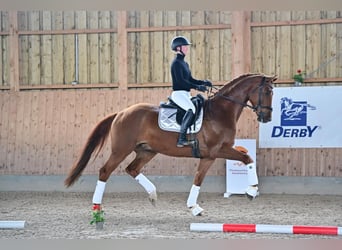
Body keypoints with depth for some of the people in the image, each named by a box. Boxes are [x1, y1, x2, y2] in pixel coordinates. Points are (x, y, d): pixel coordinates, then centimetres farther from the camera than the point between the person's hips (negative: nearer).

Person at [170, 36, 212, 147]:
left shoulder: (185, 63, 20)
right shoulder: (176, 63, -9)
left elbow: (190, 79, 22)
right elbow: (180, 81, -18)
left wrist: (203, 82, 5)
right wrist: (197, 87, -21)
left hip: (186, 94, 10)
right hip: (178, 93, -10)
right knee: (191, 109, -32)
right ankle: (181, 137, -32)